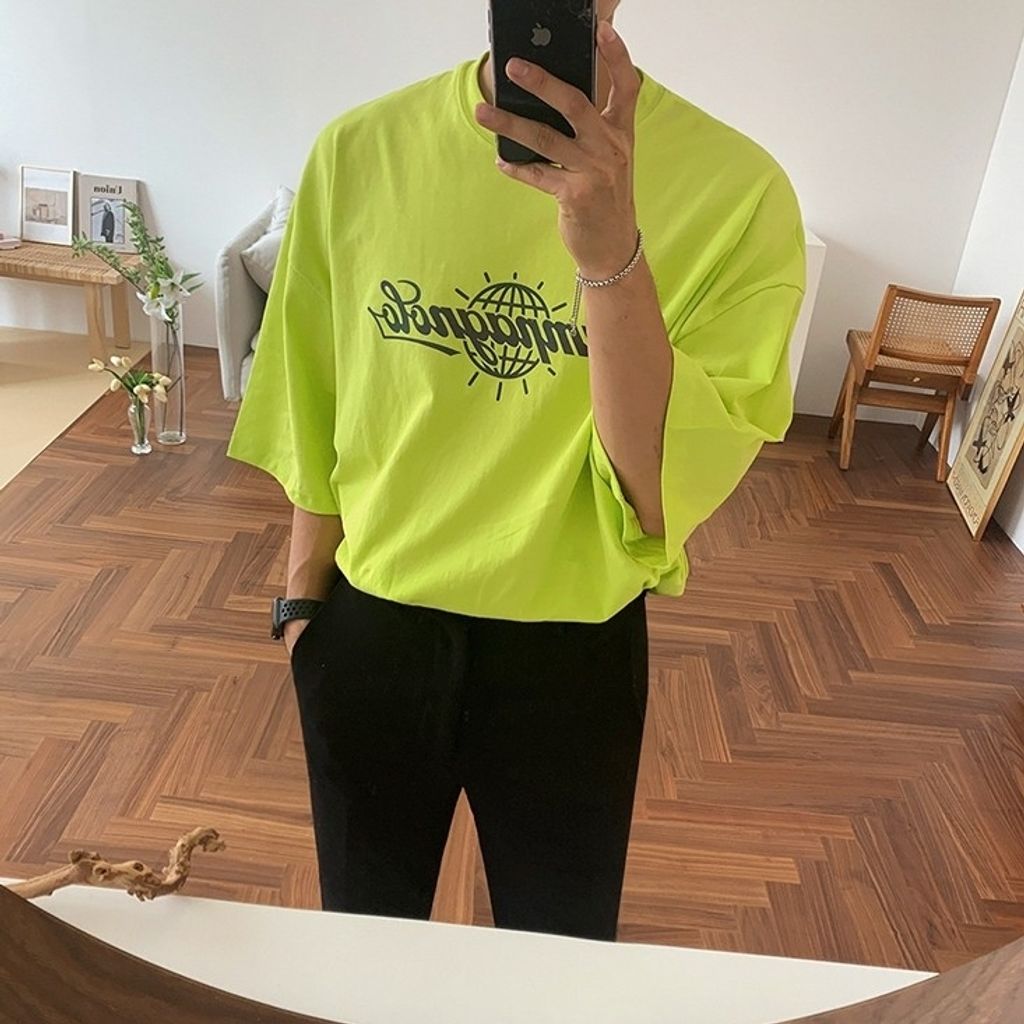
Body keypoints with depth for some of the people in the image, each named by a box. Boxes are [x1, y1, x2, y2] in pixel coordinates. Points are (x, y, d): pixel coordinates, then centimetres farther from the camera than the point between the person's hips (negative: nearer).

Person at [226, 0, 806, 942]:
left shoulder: (735, 189, -17)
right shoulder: (359, 150, -10)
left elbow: (663, 498, -23)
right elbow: (315, 417, 0)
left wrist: (610, 252, -36)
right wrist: (304, 598, 8)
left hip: (574, 647, -1)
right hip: (371, 624, 2)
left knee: (558, 944, 25)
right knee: (363, 920, 27)